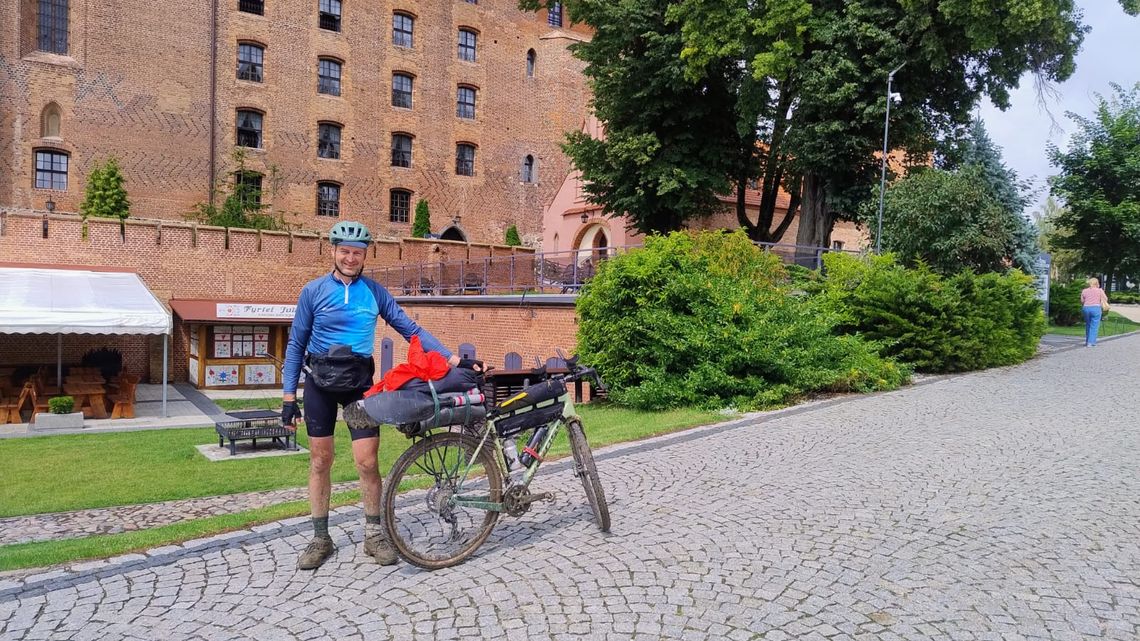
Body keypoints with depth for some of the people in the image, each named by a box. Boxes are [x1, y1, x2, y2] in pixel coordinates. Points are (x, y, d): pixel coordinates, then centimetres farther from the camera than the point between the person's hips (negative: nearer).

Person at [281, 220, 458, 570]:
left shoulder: (375, 292, 2)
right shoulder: (313, 291, -1)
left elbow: (410, 329, 1)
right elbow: (296, 345, 2)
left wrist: (449, 357, -9)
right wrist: (288, 396, -3)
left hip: (359, 383, 0)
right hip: (319, 383, 0)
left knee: (367, 461, -5)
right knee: (320, 461, 6)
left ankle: (374, 535, 12)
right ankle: (321, 538, 19)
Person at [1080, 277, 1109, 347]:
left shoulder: (1084, 291, 7)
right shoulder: (1099, 290, 1)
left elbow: (1082, 301, 9)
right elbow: (1105, 299, 7)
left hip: (1086, 308, 3)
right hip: (1096, 308, -3)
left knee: (1088, 325, 16)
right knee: (1094, 326, 0)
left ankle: (1087, 341, 20)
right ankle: (1091, 342, -6)